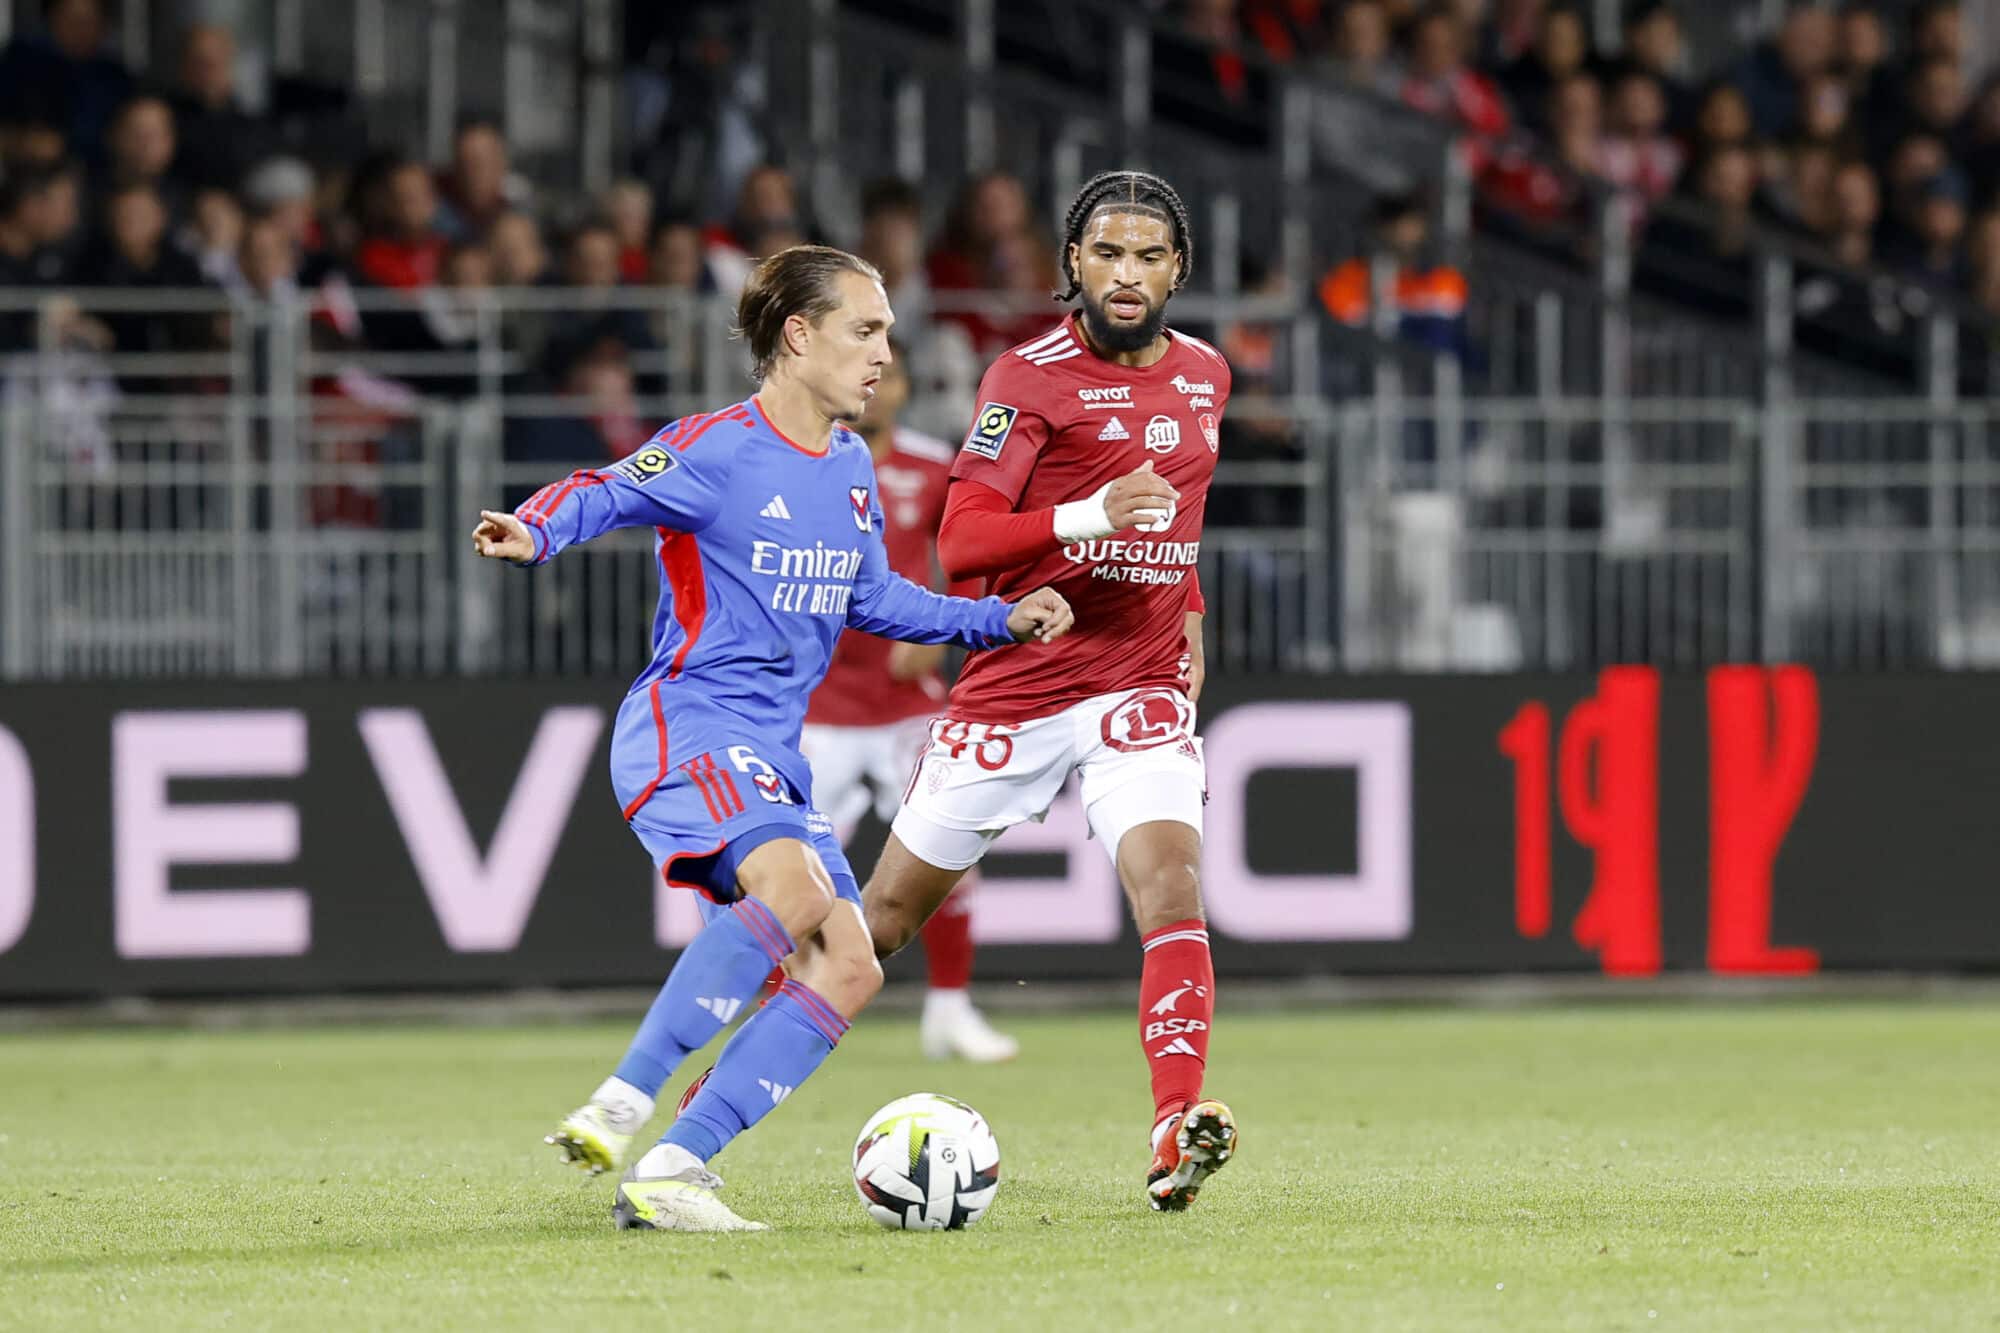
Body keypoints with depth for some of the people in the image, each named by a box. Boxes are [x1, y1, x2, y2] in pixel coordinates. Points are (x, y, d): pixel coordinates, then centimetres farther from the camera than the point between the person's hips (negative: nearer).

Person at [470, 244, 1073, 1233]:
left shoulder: (851, 469, 15)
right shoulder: (715, 450, -8)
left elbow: (871, 599, 27)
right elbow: (605, 495, -17)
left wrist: (999, 621, 21)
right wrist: (533, 533, -39)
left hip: (774, 759, 9)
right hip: (685, 731, -9)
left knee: (849, 969, -5)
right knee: (792, 890, -34)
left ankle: (666, 1174, -8)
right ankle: (619, 1108, -31)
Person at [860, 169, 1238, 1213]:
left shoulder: (1203, 375, 10)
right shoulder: (1029, 378, -8)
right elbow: (959, 542, -17)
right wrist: (1090, 517, -30)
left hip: (1140, 689, 3)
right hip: (1015, 685, -3)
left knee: (1170, 881, -23)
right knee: (887, 914, 7)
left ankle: (1175, 1134, -32)